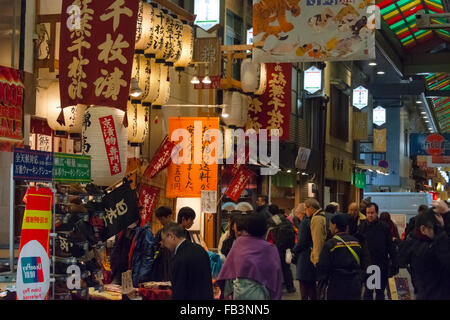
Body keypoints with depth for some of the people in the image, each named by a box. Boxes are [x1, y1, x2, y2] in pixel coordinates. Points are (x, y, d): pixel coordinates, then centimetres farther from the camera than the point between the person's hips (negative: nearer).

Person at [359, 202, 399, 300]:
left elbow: (391, 247, 1)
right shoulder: (362, 227, -4)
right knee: (368, 291, 2)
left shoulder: (384, 227, -2)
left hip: (382, 265, 1)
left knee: (380, 291, 12)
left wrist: (395, 264, -2)